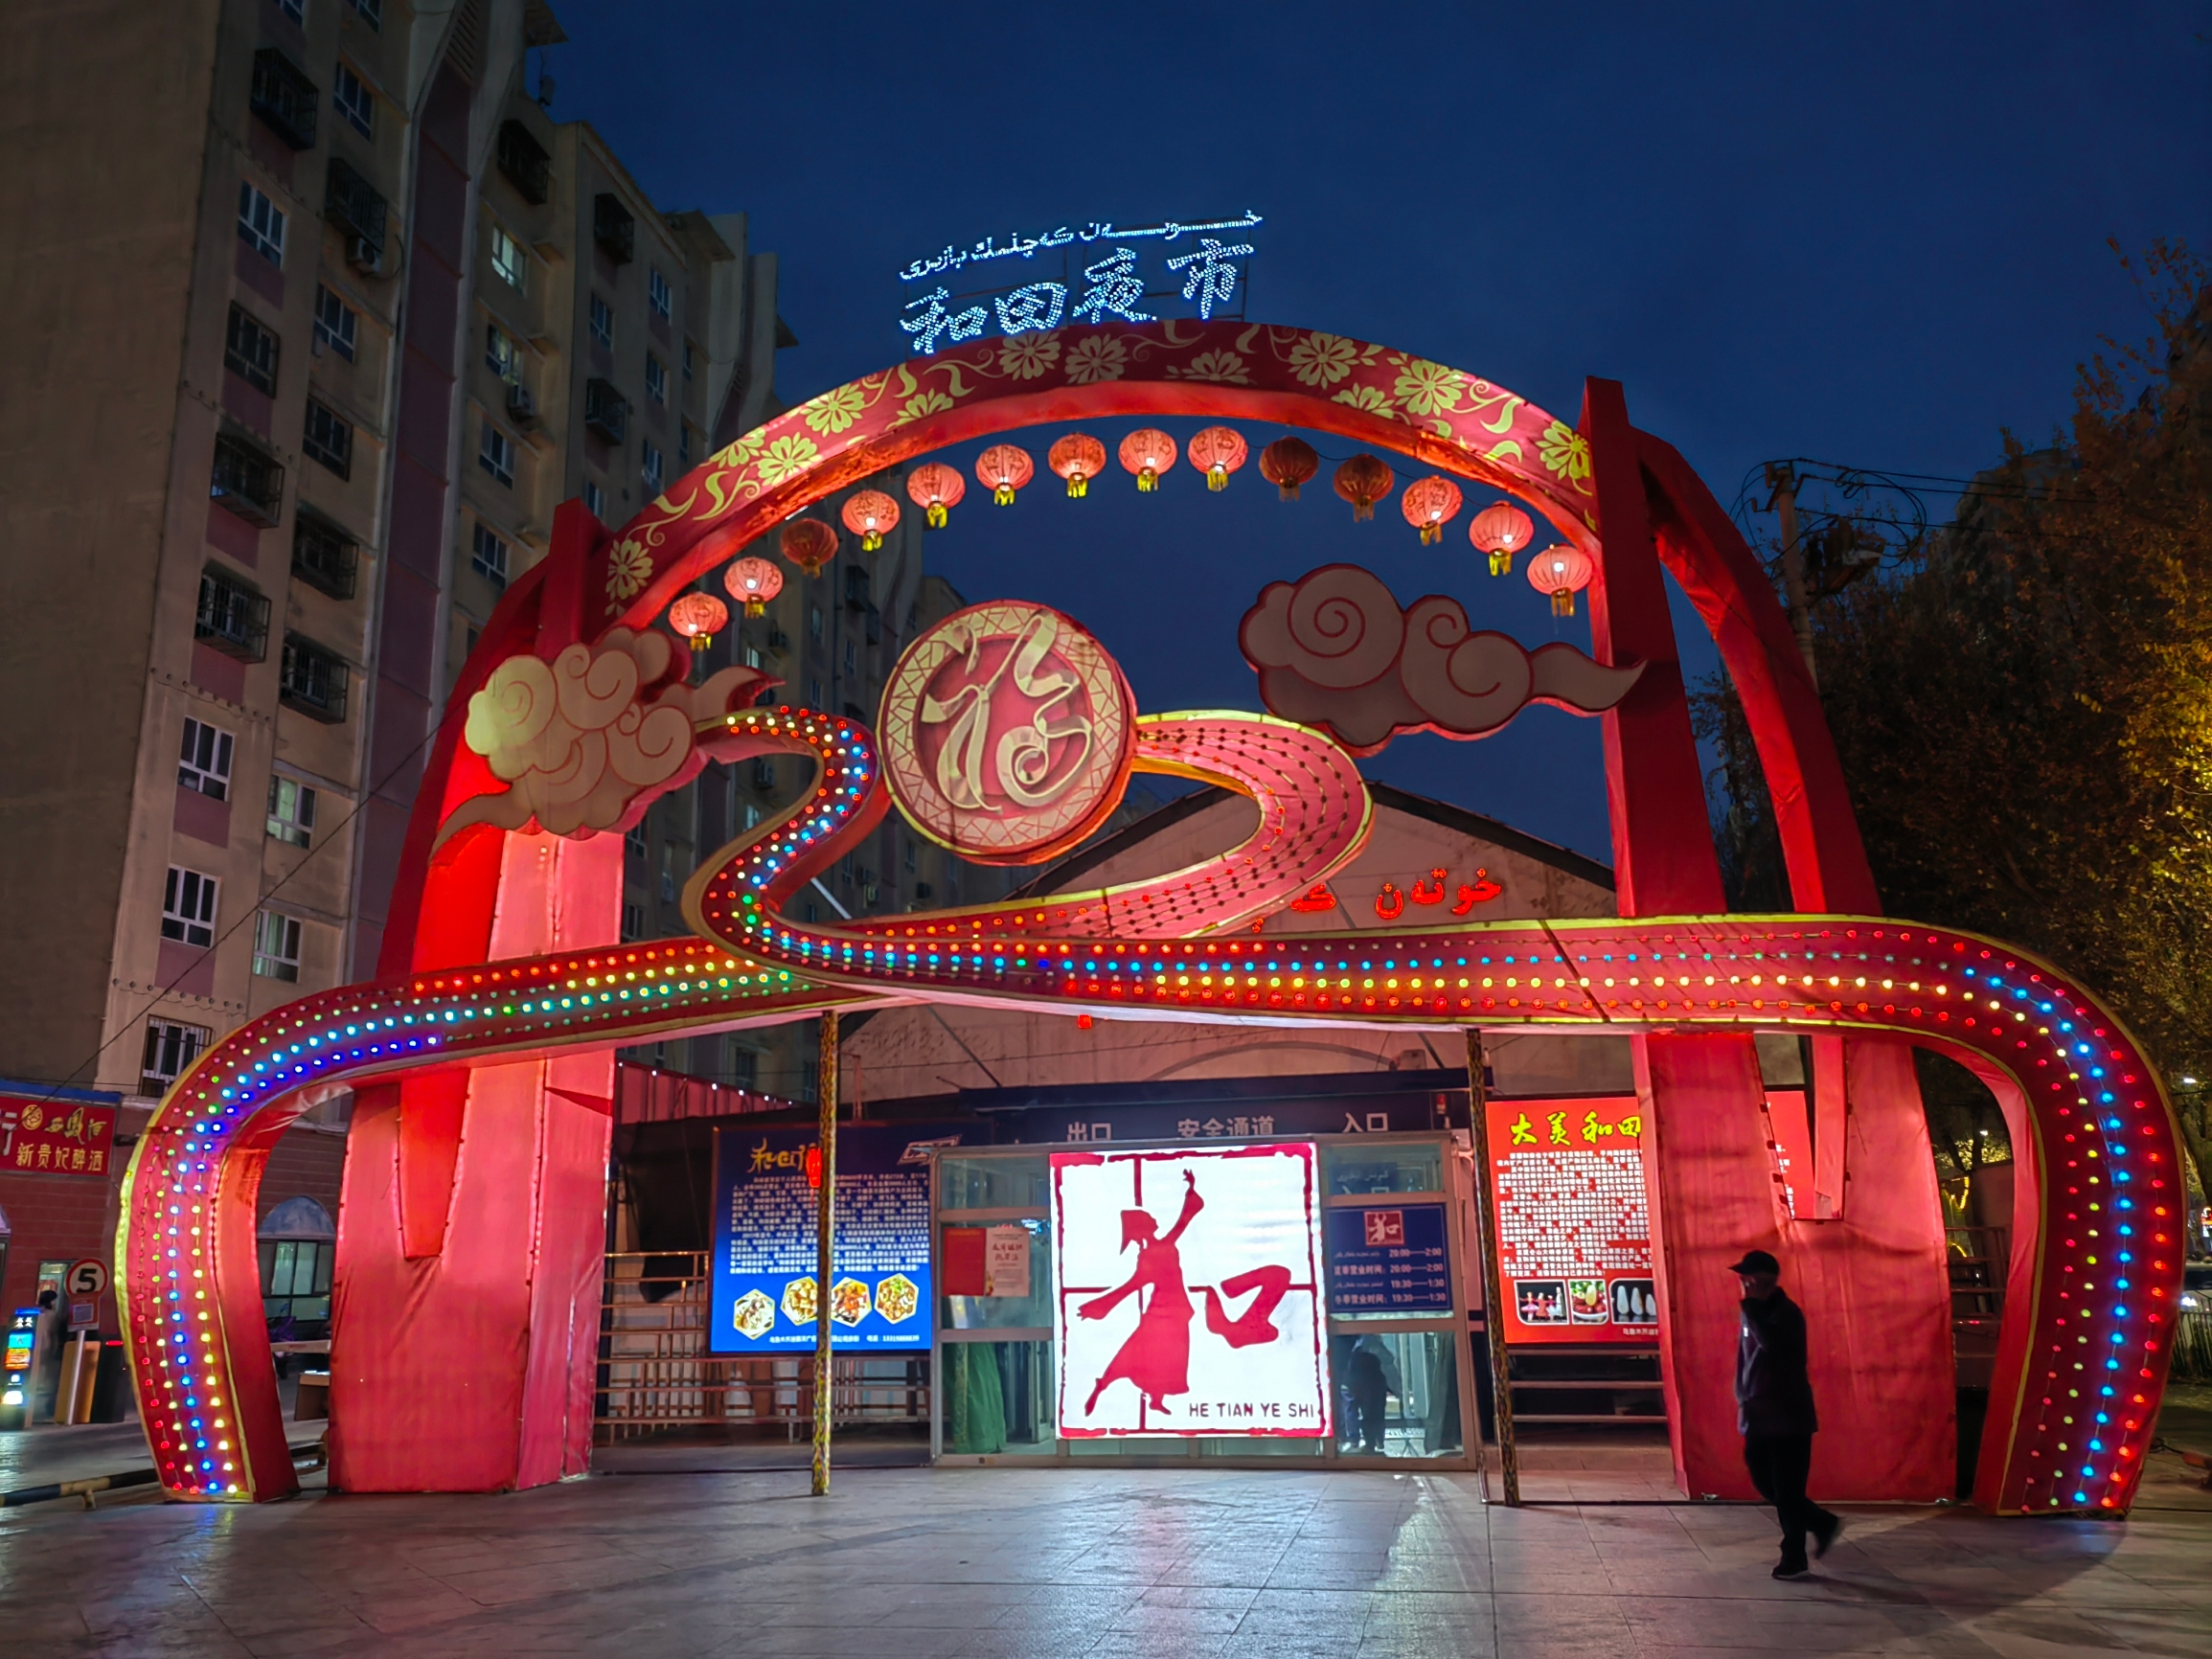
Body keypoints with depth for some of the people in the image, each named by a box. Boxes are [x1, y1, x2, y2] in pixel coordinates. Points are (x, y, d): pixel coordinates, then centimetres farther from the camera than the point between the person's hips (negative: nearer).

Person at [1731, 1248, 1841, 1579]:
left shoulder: (1786, 1313, -15)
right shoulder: (1755, 1313, 9)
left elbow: (1772, 1343, -34)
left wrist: (1751, 1304, -28)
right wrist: (1743, 1400, 15)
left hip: (1789, 1416, -8)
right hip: (1758, 1417, 8)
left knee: (1787, 1489, -2)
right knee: (1766, 1483, 11)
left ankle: (1794, 1558, 9)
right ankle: (1822, 1523, 28)